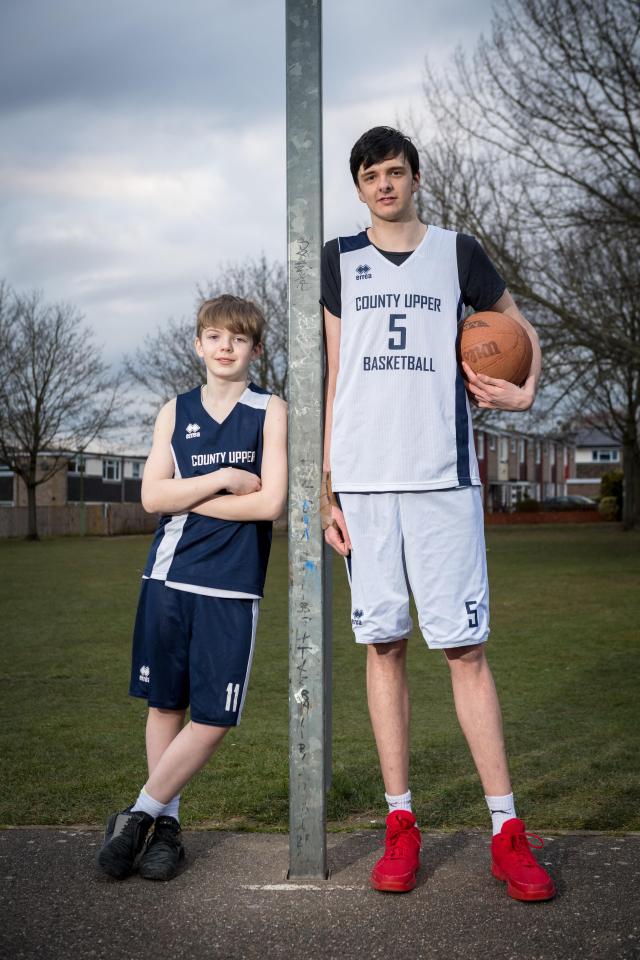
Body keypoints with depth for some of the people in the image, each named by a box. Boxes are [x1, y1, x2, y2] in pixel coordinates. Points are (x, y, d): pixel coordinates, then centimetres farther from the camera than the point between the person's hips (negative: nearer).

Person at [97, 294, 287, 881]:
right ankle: (166, 823, 21)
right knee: (165, 704, 8)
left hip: (232, 585, -2)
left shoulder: (270, 412, 2)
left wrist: (185, 498, -5)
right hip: (168, 577, 3)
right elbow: (152, 497, 0)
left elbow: (271, 502, -9)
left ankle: (141, 814, 11)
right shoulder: (175, 411, 10)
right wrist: (223, 479, -10)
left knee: (215, 717, -4)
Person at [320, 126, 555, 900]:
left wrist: (526, 391, 2)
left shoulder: (457, 253, 11)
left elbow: (522, 330, 23)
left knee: (465, 647, -4)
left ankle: (506, 832, 2)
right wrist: (325, 488, 4)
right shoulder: (340, 261, 14)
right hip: (364, 482, 2)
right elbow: (334, 379, 11)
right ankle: (400, 822, 12)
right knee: (382, 644, 3)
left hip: (442, 478, -1)